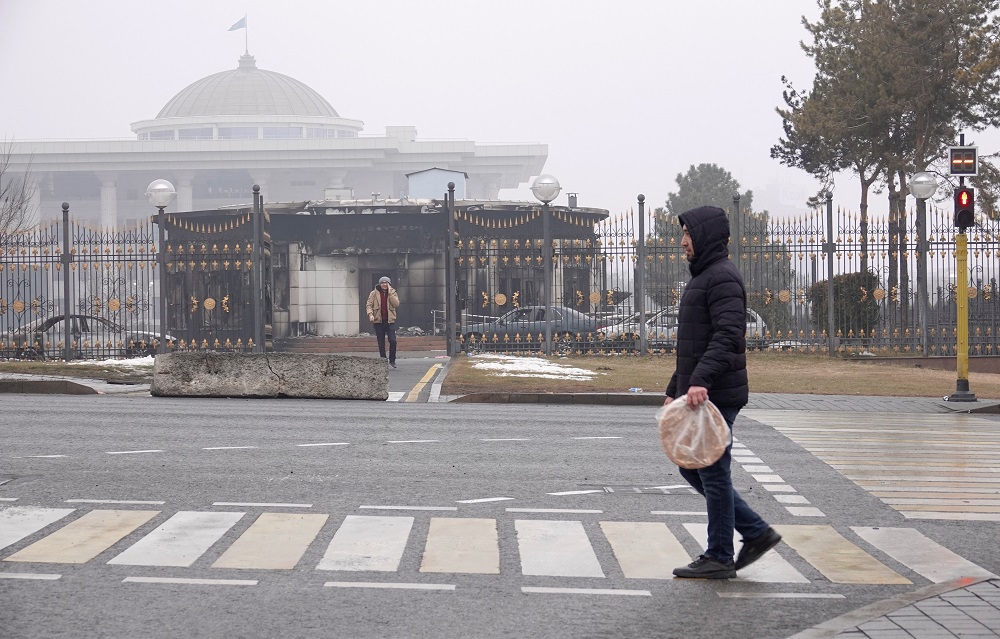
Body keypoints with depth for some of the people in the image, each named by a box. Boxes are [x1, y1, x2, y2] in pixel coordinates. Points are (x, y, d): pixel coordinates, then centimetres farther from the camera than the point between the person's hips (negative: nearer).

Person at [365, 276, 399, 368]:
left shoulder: (393, 292, 6)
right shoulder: (374, 293, 4)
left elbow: (396, 304, -8)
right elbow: (369, 305, 1)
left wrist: (390, 293, -13)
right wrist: (370, 314, -17)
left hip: (390, 320, 0)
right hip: (378, 321, 0)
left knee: (392, 341, -10)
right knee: (381, 342, 3)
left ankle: (392, 360, 4)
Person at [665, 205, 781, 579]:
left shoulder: (723, 277, -12)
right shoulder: (702, 278, 20)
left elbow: (728, 335, -26)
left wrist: (701, 380, -36)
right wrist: (674, 390, 25)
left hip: (716, 395, -10)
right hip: (696, 393, 10)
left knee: (713, 472, -3)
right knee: (691, 468, 13)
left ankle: (719, 558, 6)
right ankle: (756, 532, 17)